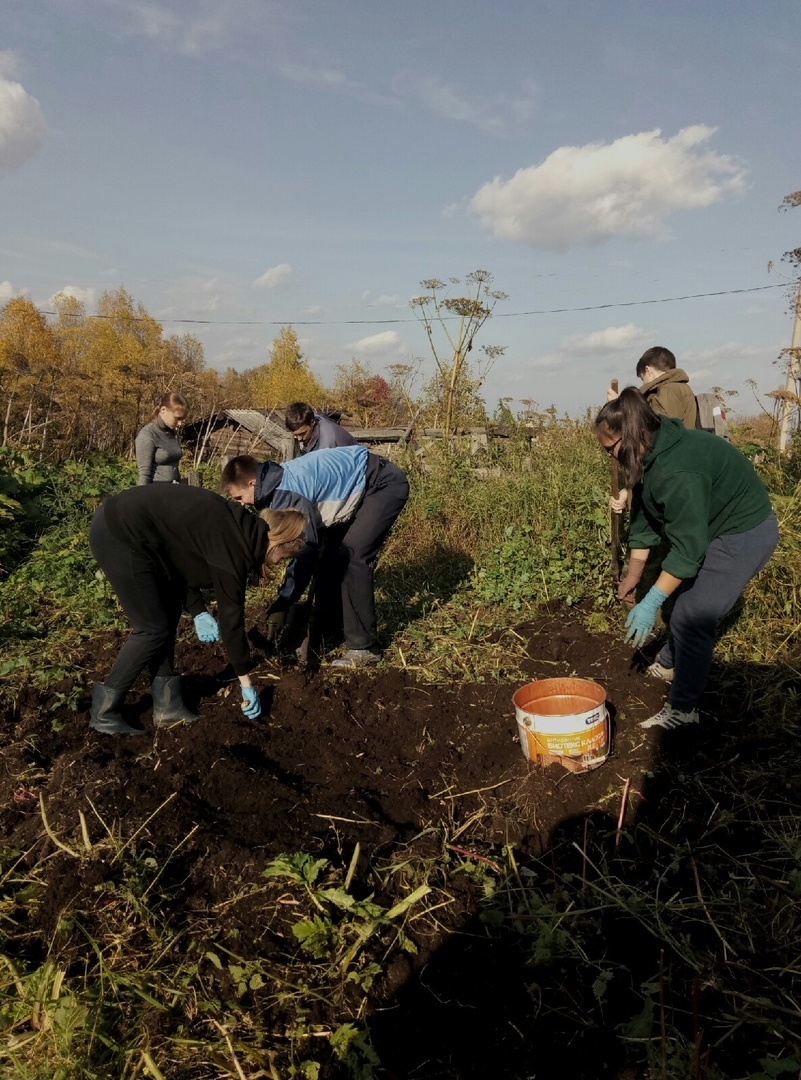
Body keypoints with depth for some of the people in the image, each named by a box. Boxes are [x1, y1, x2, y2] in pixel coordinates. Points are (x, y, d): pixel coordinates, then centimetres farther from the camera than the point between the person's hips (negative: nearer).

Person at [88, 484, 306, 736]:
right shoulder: (234, 548, -17)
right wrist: (246, 683, -3)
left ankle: (167, 706, 19)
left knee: (168, 615, 12)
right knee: (153, 629, -2)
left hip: (123, 524, 10)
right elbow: (231, 618, -12)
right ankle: (104, 713, 9)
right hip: (120, 534, -10)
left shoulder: (236, 528, 8)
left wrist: (198, 611, 6)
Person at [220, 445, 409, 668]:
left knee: (352, 557, -17)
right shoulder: (279, 482, 2)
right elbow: (311, 541, 10)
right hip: (362, 487, 10)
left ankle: (364, 647, -10)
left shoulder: (287, 493, -26)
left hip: (386, 485, -10)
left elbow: (306, 550, -25)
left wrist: (282, 605, -18)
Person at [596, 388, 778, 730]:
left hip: (745, 535, -10)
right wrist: (633, 575, 9)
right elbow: (643, 519, 3)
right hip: (712, 528, 10)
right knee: (684, 599, 23)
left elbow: (686, 546, -33)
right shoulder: (650, 456, -5)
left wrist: (650, 603, -28)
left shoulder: (679, 470, -35)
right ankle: (669, 664, 45)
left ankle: (682, 710, 4)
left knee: (692, 617, -9)